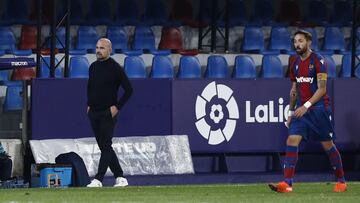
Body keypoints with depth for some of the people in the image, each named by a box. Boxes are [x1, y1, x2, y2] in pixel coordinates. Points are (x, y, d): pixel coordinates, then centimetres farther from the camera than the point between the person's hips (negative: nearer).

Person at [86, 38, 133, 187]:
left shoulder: (115, 68, -10)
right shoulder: (93, 67, 10)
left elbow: (129, 90, -9)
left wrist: (117, 107, -13)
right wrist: (89, 105, 15)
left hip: (108, 113, -7)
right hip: (93, 113, 7)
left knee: (106, 146, -12)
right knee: (104, 147, 9)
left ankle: (98, 179, -18)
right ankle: (120, 177, 16)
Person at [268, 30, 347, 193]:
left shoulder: (318, 61, -10)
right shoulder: (295, 63, 10)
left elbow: (322, 89, -15)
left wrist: (306, 106, -23)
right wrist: (291, 112, 18)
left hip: (318, 108, -5)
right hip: (301, 109, 5)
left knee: (327, 144, 3)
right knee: (292, 140, -11)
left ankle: (341, 181, 19)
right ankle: (287, 183, -18)